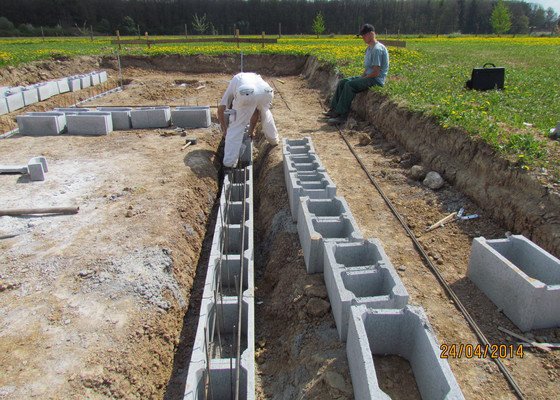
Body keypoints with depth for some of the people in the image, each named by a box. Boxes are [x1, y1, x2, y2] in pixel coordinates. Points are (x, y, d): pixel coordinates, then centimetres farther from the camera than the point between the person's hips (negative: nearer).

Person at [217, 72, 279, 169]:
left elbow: (220, 110, 30)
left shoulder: (233, 82, 39)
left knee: (236, 126, 11)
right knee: (265, 113, 36)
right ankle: (274, 139, 52)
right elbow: (256, 111, 42)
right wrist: (251, 130, 52)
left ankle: (229, 163, 10)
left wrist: (225, 128, 44)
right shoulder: (255, 77, 45)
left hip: (246, 95, -3)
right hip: (266, 92, 3)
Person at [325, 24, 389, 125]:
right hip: (368, 77, 11)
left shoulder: (377, 49, -18)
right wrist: (361, 77, 1)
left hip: (376, 79, -11)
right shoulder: (369, 48, 16)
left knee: (349, 85, -27)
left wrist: (363, 78, -13)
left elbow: (376, 72, -22)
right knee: (342, 82, 3)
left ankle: (342, 115, -26)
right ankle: (335, 109, 5)